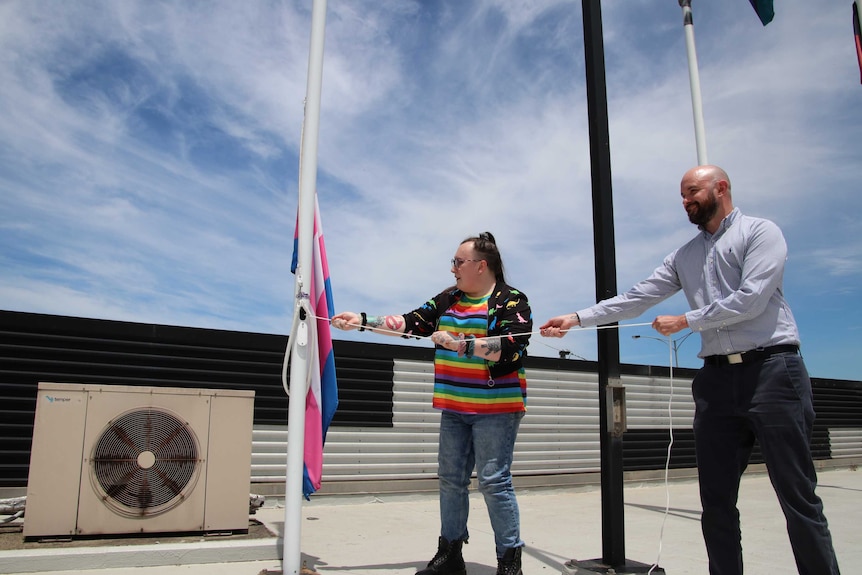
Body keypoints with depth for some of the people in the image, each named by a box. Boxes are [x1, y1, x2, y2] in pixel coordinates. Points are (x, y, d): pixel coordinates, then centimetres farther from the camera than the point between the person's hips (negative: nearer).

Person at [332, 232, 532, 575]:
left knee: (494, 482, -5)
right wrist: (362, 321, 3)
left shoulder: (511, 301, -7)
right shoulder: (447, 300, 12)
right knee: (450, 479, 10)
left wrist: (459, 344, -23)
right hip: (454, 408, 7)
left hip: (496, 408, -6)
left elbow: (511, 347, -20)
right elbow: (408, 323, 9)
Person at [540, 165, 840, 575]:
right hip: (717, 377, 6)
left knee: (798, 496, -1)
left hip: (771, 368, -5)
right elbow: (634, 299, 10)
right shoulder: (684, 257, 18)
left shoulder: (760, 232, 1)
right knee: (716, 499, 6)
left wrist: (684, 321, -6)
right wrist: (577, 318, 2)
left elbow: (751, 300, -12)